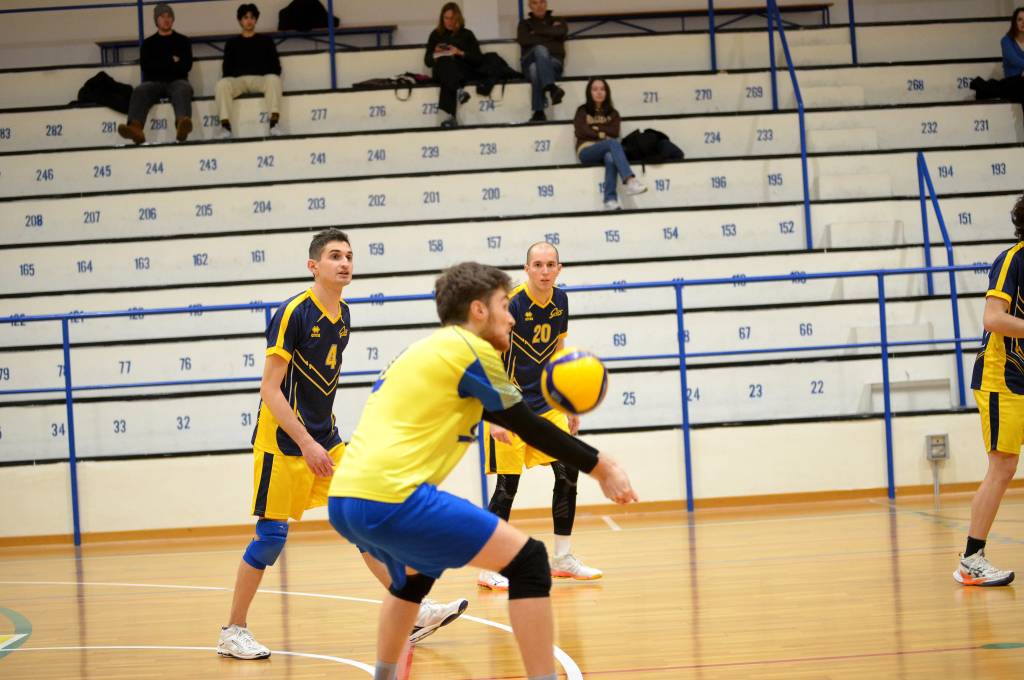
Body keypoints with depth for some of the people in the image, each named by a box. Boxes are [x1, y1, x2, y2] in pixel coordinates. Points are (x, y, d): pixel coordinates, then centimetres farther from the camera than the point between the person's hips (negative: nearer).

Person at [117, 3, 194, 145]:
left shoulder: (182, 41, 18)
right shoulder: (149, 43, 21)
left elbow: (186, 65, 3)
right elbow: (146, 66, 4)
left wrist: (160, 66, -2)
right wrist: (171, 62, 1)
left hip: (177, 81, -1)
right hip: (154, 82, 1)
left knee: (183, 89, -38)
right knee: (140, 91, -33)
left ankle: (181, 125, -69)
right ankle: (136, 128, -61)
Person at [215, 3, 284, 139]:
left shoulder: (265, 41, 21)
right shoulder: (232, 43, 22)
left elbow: (276, 66, 14)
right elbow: (227, 68, 14)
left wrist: (271, 77, -7)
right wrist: (230, 82, -7)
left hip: (261, 79, 0)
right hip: (238, 80, 0)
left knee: (274, 79, -36)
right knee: (222, 84, -34)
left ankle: (274, 123, -42)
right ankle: (225, 126, -37)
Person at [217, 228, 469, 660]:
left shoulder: (342, 314, 8)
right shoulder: (293, 313, -15)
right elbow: (270, 389, -17)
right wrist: (306, 443, -22)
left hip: (325, 441, 7)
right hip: (282, 443, -7)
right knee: (271, 535, -4)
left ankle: (415, 613, 7)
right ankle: (232, 633, 9)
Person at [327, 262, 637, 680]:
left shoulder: (426, 350, 23)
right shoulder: (469, 348, 0)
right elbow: (531, 429, 6)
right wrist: (602, 468, 14)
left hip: (343, 501, 9)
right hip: (389, 499, -9)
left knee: (414, 573, 37)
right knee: (527, 560, -4)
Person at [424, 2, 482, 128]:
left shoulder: (467, 34, 12)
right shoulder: (436, 35, 15)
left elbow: (478, 60, 4)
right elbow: (427, 61, 15)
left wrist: (461, 53, -11)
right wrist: (435, 54, -7)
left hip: (463, 73, -1)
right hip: (441, 73, 1)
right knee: (445, 62, -33)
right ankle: (458, 90, -52)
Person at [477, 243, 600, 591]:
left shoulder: (560, 300, 2)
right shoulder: (511, 303, -19)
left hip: (544, 403, 7)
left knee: (568, 471, 2)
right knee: (508, 485, -7)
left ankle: (563, 558, 14)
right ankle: (488, 569, 2)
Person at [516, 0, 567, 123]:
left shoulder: (556, 22, 23)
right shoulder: (525, 23, 24)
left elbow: (561, 32, -3)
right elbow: (523, 40, 1)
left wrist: (537, 31, 3)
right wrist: (549, 34, 2)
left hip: (553, 63, 0)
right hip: (530, 61, 0)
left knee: (536, 68, -38)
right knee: (540, 49, -37)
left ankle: (539, 112, -52)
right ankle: (551, 88, -57)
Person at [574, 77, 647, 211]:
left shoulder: (612, 113, 21)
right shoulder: (582, 111, 15)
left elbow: (614, 132, 3)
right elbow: (581, 132, -2)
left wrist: (596, 127, -1)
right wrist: (602, 134, -3)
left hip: (606, 150, 2)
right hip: (586, 151, -2)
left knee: (610, 158, -39)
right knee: (613, 143, -35)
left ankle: (610, 200, -53)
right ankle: (630, 181, -54)